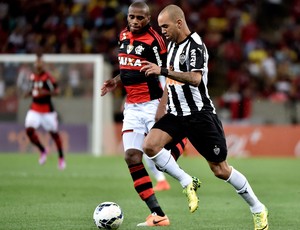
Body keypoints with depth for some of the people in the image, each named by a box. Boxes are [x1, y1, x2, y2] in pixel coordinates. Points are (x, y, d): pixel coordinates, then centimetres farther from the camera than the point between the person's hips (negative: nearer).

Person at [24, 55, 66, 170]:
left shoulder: (48, 77, -14)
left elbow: (56, 91, -16)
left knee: (54, 133, 6)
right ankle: (42, 150, 10)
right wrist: (29, 93, 2)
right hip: (34, 109, 5)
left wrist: (46, 92, -31)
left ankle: (61, 158, 25)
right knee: (29, 129, -14)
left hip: (47, 109, -5)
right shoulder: (32, 77, 5)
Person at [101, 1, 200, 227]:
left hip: (152, 104, -7)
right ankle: (158, 214, -5)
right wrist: (116, 81, 10)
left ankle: (188, 182, 20)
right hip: (132, 106, 7)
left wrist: (162, 106, -22)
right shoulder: (124, 36, 11)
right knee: (132, 157, -6)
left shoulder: (154, 40, -12)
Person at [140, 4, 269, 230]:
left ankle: (258, 209, 16)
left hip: (200, 116, -8)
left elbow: (195, 78, -33)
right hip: (176, 114, 8)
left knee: (220, 170, -2)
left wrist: (163, 71, -38)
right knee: (150, 145, -17)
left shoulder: (195, 46, -16)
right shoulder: (173, 44, 11)